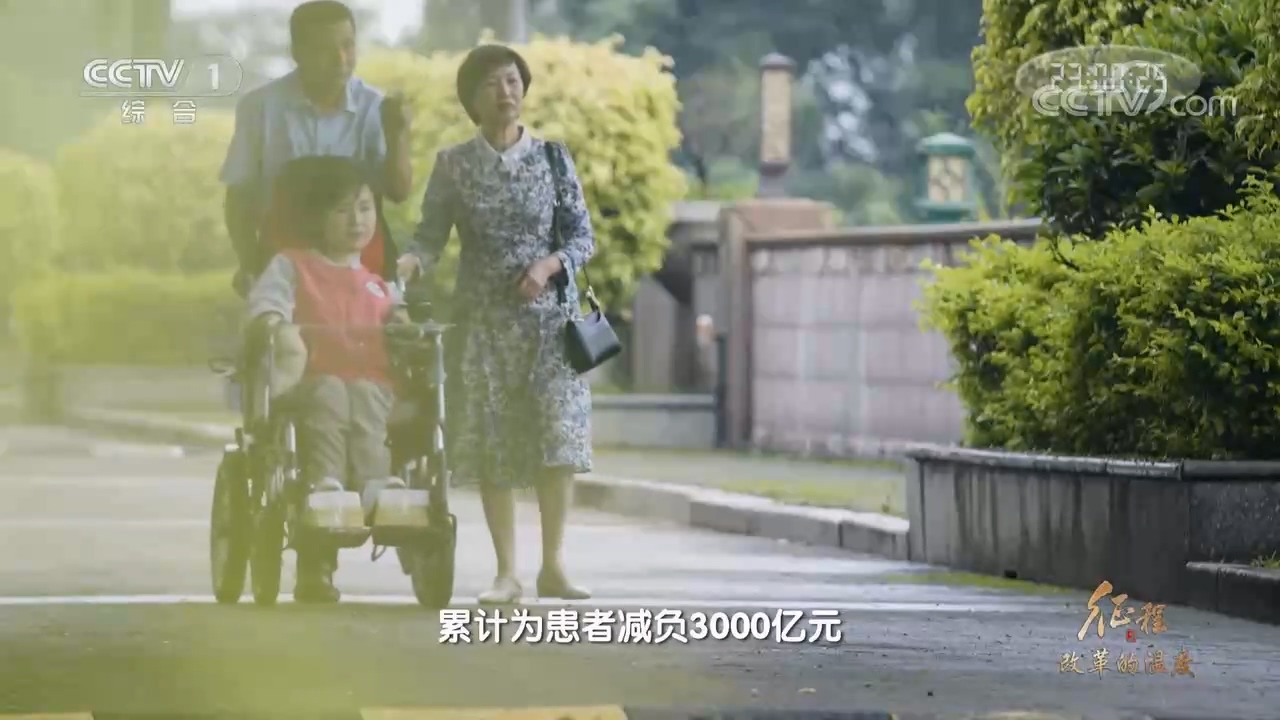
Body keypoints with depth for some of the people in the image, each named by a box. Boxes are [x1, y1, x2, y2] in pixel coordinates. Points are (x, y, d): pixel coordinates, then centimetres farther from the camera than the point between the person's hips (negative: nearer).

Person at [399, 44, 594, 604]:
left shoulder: (552, 158, 3)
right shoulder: (453, 165, 3)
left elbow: (583, 236, 4)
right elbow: (431, 234, -1)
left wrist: (548, 264, -15)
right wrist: (406, 262, -22)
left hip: (548, 314, 0)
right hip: (482, 319, 0)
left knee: (557, 436, -11)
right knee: (492, 446, -1)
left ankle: (553, 566, -4)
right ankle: (506, 572, 5)